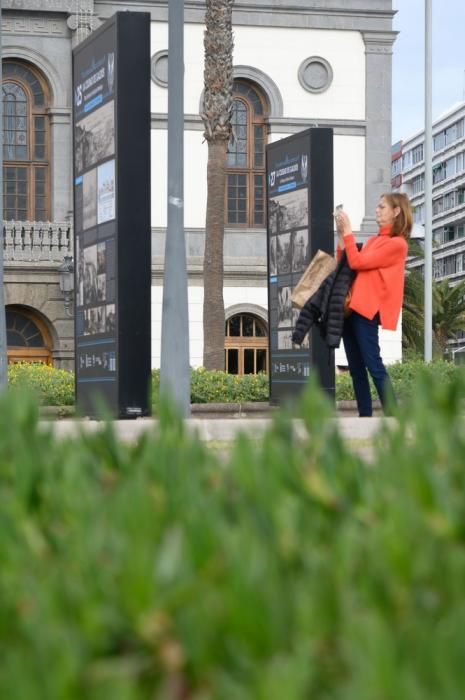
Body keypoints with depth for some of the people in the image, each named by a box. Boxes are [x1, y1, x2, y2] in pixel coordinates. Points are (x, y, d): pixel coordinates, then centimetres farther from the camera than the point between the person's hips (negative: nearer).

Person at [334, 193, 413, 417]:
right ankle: (365, 419, 7)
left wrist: (347, 232, -6)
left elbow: (357, 263, -12)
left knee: (373, 365, -14)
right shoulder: (373, 240, 21)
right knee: (356, 369, 6)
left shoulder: (397, 244, -6)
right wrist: (341, 236, 12)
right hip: (352, 307, 9)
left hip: (366, 309, -9)